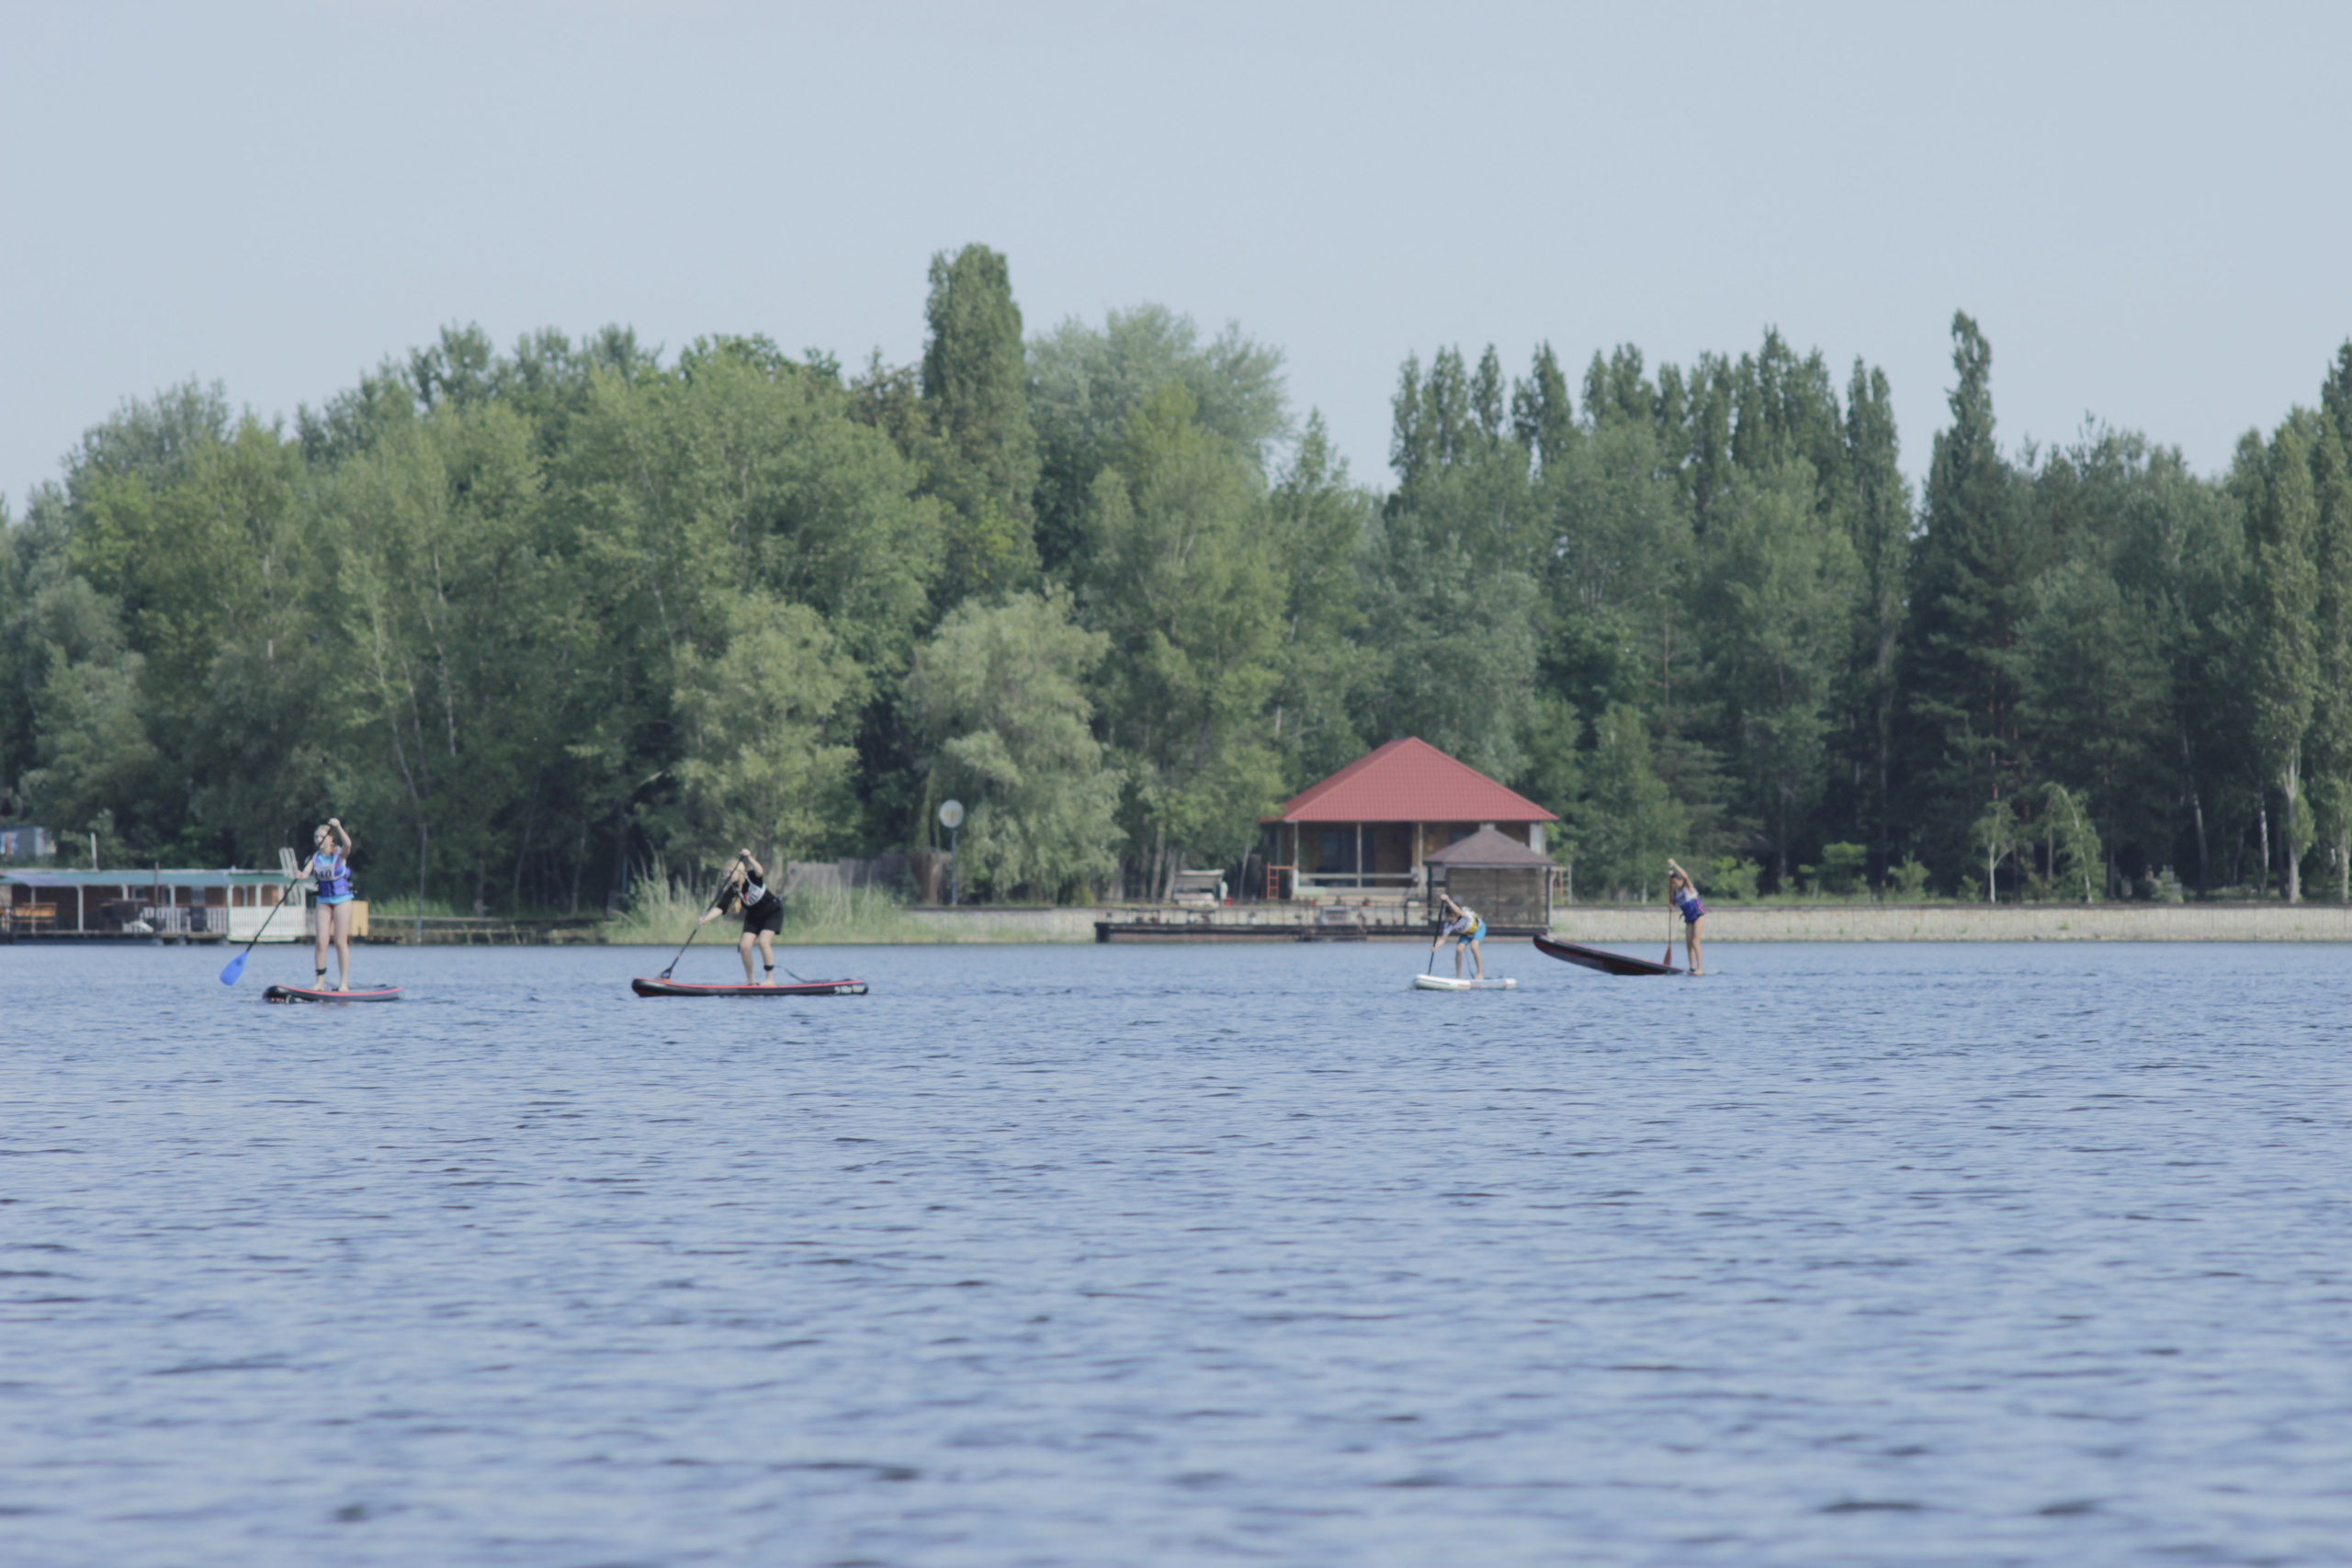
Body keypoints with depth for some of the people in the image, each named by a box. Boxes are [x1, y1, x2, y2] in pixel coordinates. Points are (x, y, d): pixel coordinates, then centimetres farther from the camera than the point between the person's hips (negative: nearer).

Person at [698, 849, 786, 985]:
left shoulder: (752, 877, -25)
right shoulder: (733, 890, -15)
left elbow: (760, 872, -48)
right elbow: (720, 908, -23)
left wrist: (749, 858, -63)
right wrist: (705, 919, -37)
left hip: (772, 913, -5)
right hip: (754, 916, 5)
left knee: (763, 942, -22)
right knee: (744, 946, -8)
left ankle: (771, 979, -14)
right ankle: (750, 980, 8)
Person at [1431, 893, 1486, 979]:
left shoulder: (1466, 915, -41)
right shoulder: (1449, 924, -27)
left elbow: (1458, 912, -63)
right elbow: (1442, 938, -31)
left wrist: (1448, 901, -77)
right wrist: (1435, 946, -52)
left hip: (1478, 929, -4)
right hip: (1466, 933, 4)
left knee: (1473, 946, -28)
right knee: (1459, 949, -17)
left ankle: (1480, 974, -18)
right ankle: (1458, 976, -1)